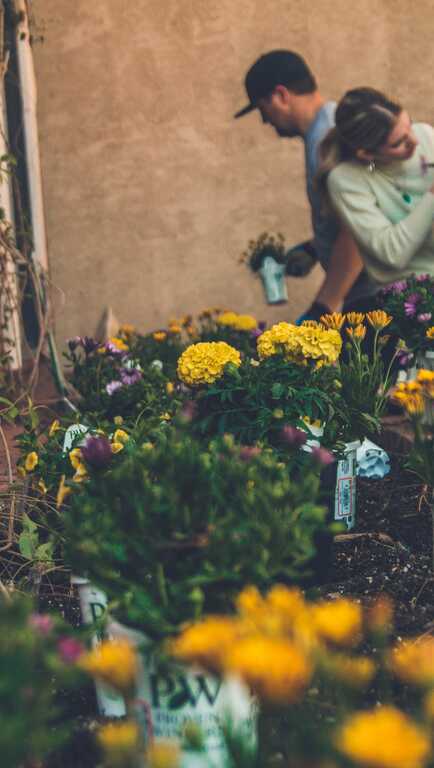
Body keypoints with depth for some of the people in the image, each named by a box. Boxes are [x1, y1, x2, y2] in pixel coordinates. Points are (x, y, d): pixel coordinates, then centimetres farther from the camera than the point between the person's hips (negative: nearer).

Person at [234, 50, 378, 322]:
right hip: (367, 288, 10)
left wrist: (324, 308, -23)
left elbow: (356, 231, -26)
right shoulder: (334, 120, 12)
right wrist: (312, 248, 22)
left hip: (370, 293, -10)